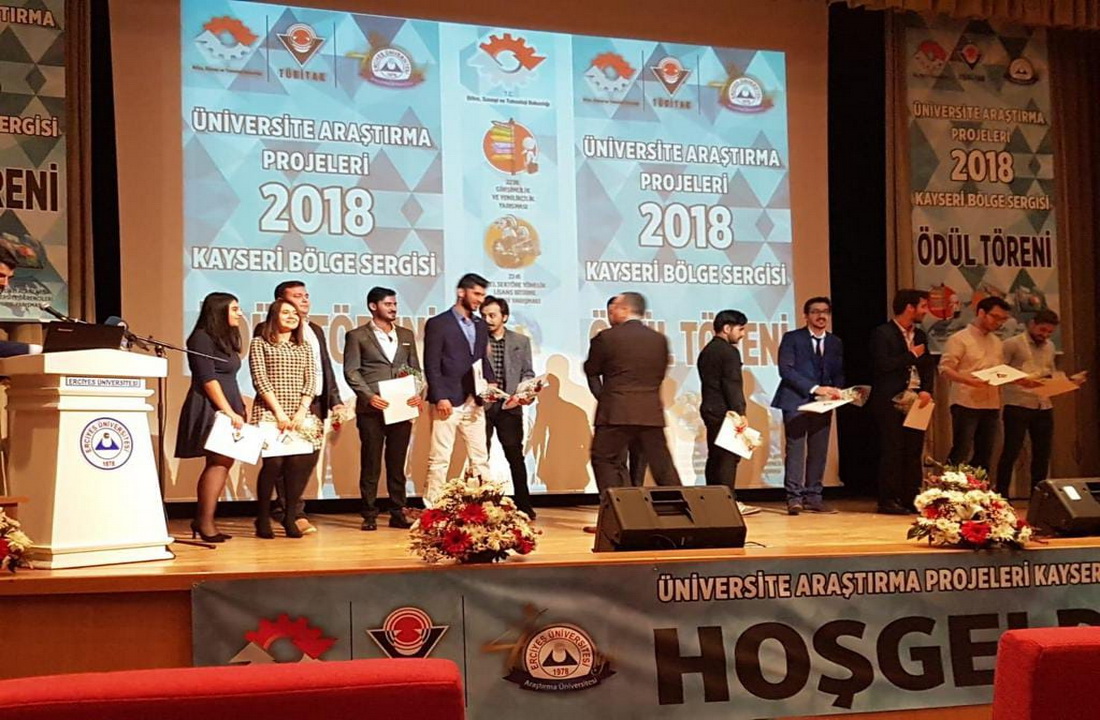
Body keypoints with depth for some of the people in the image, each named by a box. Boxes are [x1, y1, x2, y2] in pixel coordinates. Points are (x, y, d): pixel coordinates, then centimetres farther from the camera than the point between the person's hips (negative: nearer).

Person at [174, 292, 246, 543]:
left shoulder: (226, 339, 19)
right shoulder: (202, 337, -8)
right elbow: (207, 379, -14)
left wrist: (240, 408, 11)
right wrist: (230, 412, -17)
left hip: (227, 409, 9)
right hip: (210, 409, -9)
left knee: (221, 463, 5)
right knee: (219, 462, -14)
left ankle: (202, 521, 9)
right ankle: (206, 523, -11)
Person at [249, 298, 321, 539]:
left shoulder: (304, 346, 18)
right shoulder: (260, 343, 6)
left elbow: (311, 381, 9)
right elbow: (260, 380, -3)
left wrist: (301, 411, -6)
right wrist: (279, 411, -12)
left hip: (301, 413, 4)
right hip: (270, 412, -4)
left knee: (301, 462, -8)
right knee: (273, 462, -12)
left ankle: (290, 517, 6)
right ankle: (263, 519, 2)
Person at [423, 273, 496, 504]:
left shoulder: (480, 325, 16)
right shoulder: (438, 323, -4)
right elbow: (432, 365, -9)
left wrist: (491, 382, 3)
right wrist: (440, 397, -16)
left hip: (474, 402, 6)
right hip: (448, 402, -6)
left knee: (480, 458, 6)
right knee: (439, 459, -2)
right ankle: (432, 507, 2)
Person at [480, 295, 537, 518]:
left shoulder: (521, 341, 11)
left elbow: (528, 372, 10)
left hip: (510, 406, 1)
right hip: (482, 405, -1)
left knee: (515, 456, 4)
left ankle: (523, 505, 11)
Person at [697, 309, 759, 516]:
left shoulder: (706, 351, 16)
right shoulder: (729, 352, -12)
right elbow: (733, 385, -17)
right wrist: (740, 412, -16)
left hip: (710, 408, 9)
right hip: (725, 411, -9)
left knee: (715, 456, 11)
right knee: (729, 456, -7)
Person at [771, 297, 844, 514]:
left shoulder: (835, 343, 15)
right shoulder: (792, 338, 0)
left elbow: (839, 373, 16)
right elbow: (786, 369, -10)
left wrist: (836, 390, -8)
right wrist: (814, 388, -17)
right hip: (796, 401, -4)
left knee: (819, 450, 2)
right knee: (795, 448, -9)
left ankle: (813, 497, 8)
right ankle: (794, 497, -8)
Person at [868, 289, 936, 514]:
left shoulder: (920, 335, 16)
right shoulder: (882, 333, -7)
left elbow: (929, 366, 14)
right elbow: (883, 365, -19)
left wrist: (927, 390, -3)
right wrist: (912, 355, -9)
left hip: (916, 400, 7)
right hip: (890, 401, -7)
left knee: (914, 451, 6)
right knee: (892, 451, -5)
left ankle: (911, 498, 11)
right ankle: (888, 500, -1)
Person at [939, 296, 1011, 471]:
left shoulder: (996, 342, 17)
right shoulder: (960, 339, -5)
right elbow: (945, 369, -13)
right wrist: (970, 381, -25)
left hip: (991, 405, 7)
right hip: (965, 404, -7)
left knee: (984, 454, 8)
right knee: (960, 453, -7)